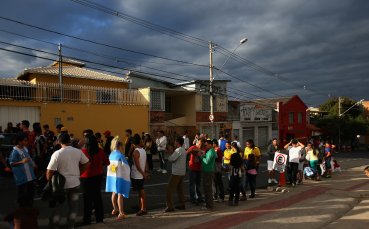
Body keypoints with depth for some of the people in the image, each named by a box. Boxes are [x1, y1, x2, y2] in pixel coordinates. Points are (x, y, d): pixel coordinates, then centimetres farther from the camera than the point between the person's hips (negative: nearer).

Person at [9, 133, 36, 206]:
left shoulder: (25, 148, 5)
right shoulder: (15, 151, -19)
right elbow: (11, 163, -20)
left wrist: (33, 164, 7)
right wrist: (22, 162, -33)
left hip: (29, 174, 8)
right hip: (21, 177, -8)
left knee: (31, 190, 19)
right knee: (22, 193, 6)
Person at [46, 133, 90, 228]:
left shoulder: (57, 154, -15)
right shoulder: (78, 151, -4)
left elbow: (49, 171, -14)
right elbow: (86, 163, 8)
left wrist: (50, 182, 2)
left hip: (62, 184, -2)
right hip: (75, 183, 3)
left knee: (57, 207, 10)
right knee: (73, 207, 14)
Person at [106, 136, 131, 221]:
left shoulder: (111, 154, 3)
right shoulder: (120, 155, -17)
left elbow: (109, 165, 7)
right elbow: (126, 167, -14)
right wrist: (127, 177, 0)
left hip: (111, 176, 7)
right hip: (120, 177, -7)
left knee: (114, 193, 20)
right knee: (120, 194, -2)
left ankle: (115, 209, 37)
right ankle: (121, 213, -1)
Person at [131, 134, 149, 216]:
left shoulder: (135, 151, -18)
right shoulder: (143, 150, 7)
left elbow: (137, 165, -21)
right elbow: (145, 162, 7)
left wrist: (143, 173, -13)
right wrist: (146, 172, 6)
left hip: (137, 175, -8)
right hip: (141, 175, 8)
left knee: (141, 192, -3)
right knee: (140, 191, 19)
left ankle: (143, 209, 3)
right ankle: (140, 206, 32)